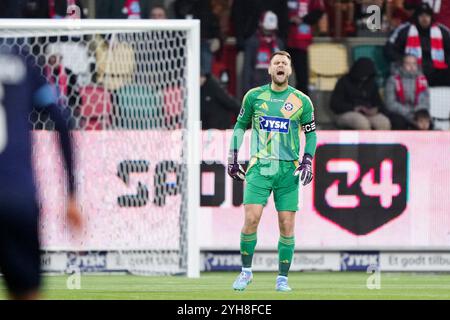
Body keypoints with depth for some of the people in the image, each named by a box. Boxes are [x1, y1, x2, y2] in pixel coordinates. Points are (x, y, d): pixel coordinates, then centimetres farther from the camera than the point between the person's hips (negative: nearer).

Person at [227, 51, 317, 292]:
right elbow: (240, 126, 15)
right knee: (251, 219, -13)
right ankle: (246, 272, 3)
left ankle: (282, 278, 9)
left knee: (287, 225, -3)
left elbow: (311, 133, 12)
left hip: (288, 170, 0)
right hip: (259, 167, 0)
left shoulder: (302, 101, 4)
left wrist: (307, 161, 1)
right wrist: (232, 157, 10)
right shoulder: (254, 96, 5)